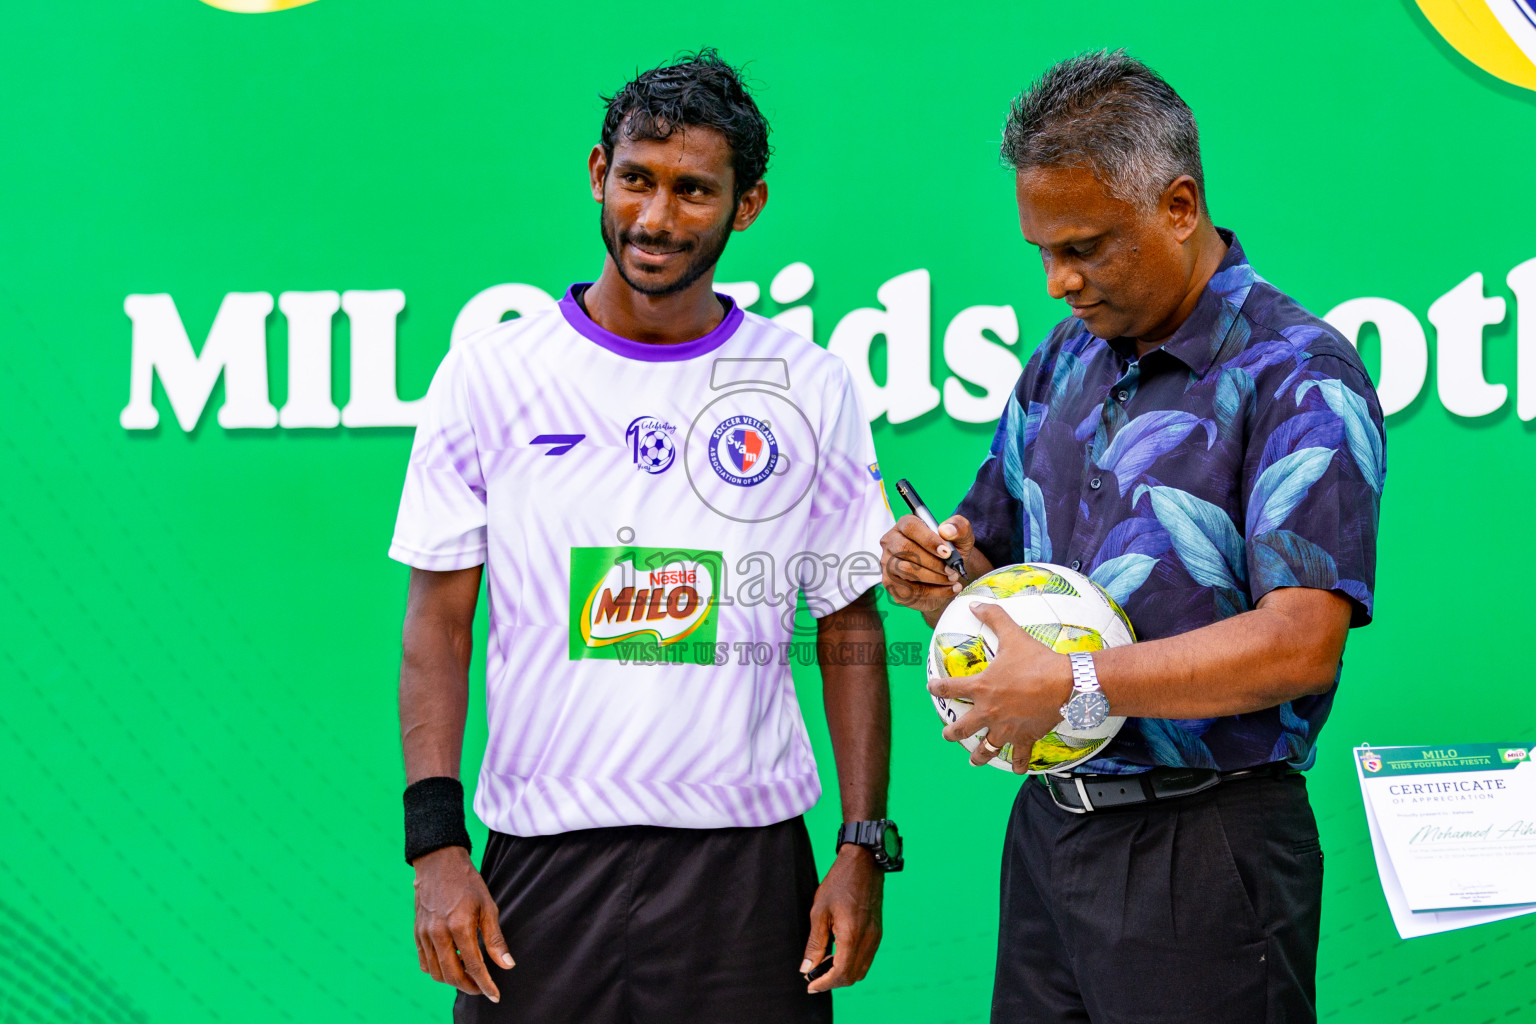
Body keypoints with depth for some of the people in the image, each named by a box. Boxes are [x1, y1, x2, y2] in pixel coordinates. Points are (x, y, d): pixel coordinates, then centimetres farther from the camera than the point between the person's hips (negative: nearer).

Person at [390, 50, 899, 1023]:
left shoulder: (813, 389, 2)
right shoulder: (489, 374, 1)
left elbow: (851, 632, 6)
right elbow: (439, 625, 1)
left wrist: (865, 848, -2)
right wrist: (436, 846, -7)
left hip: (747, 859, 1)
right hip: (540, 854, 0)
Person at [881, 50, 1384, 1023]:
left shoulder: (1297, 377, -12)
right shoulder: (1062, 364, 12)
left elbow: (1301, 643, -22)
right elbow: (994, 562, 19)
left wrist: (1074, 685, -23)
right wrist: (942, 576, -5)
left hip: (1201, 851, -7)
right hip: (1046, 824, 7)